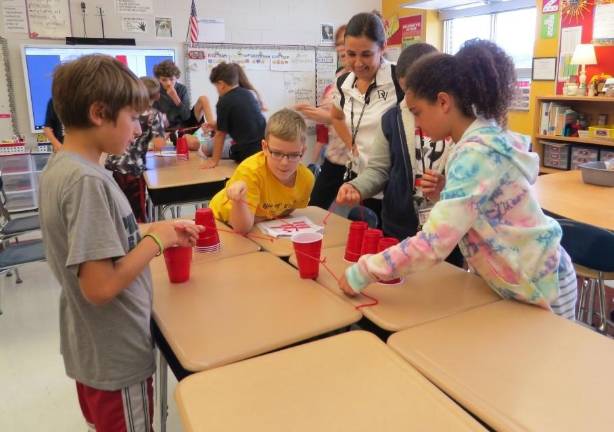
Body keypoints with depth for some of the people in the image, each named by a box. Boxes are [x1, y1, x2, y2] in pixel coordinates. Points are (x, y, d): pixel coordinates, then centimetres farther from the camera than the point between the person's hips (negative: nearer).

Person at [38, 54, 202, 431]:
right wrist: (157, 240, -18)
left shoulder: (59, 166, 1)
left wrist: (154, 230, 2)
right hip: (115, 356, -8)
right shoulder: (87, 180, -28)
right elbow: (100, 287, -30)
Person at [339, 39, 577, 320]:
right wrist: (444, 193, -3)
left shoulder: (477, 152, -29)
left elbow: (434, 243, -35)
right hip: (515, 280, 8)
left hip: (537, 287, -8)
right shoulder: (485, 137, 0)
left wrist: (362, 273, -27)